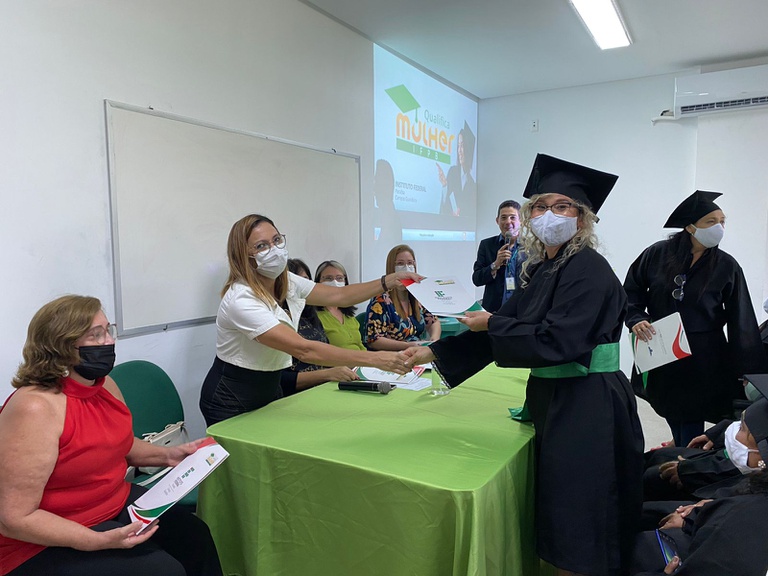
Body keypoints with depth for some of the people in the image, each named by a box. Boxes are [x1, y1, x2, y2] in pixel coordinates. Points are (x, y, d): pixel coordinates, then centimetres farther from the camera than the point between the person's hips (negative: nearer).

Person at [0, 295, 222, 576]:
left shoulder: (105, 384, -1)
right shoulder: (35, 408, -26)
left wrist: (167, 455, 3)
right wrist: (100, 541, -30)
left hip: (118, 502, 7)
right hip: (49, 543, -7)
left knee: (195, 537, -6)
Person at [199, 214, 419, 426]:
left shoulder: (287, 282, -5)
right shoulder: (241, 299, -30)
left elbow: (339, 296, 1)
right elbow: (303, 350, -36)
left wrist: (388, 281, -13)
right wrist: (374, 358, -38)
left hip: (270, 392, 7)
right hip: (231, 404, -7)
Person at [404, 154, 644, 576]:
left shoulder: (588, 270, -16)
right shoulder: (541, 269, 9)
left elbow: (555, 342, -25)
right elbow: (503, 324, 10)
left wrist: (491, 324, -13)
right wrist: (432, 353, 6)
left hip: (588, 409, -8)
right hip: (554, 399, 8)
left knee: (578, 522, 3)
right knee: (557, 511, 19)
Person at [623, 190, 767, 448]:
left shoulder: (726, 266, -6)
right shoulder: (658, 254, -6)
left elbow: (741, 323, -4)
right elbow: (631, 291, 3)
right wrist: (636, 319, -15)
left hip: (701, 362, -1)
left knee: (690, 440, 3)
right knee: (678, 428, 18)